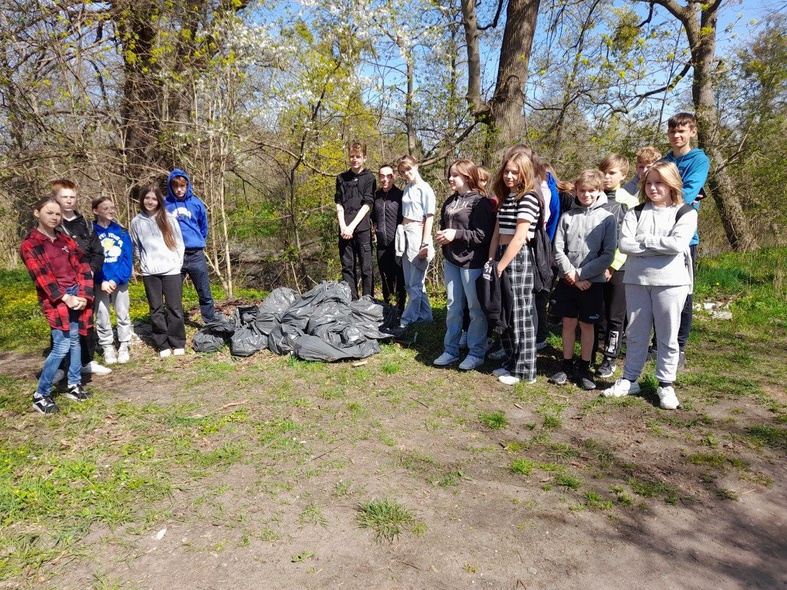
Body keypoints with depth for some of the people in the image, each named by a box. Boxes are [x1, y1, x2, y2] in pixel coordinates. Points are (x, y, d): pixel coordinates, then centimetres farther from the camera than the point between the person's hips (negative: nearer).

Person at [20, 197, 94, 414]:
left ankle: (74, 385, 24)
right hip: (55, 299, -5)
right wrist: (65, 298, -18)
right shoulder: (29, 245, -3)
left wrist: (83, 294, -7)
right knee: (62, 346, -10)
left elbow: (83, 266, 5)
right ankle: (41, 395, 2)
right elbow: (41, 277, -11)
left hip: (77, 294, 5)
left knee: (74, 340, 11)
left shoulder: (65, 239, 11)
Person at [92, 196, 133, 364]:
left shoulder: (122, 232, 1)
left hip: (120, 281, 1)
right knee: (102, 316, 8)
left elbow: (127, 259, -5)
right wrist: (101, 281, -17)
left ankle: (124, 347, 21)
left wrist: (116, 279, -16)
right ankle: (107, 348, 21)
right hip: (100, 283, -1)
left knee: (123, 314, 9)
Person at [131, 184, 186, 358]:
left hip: (171, 270, -2)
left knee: (174, 308, 1)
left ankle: (178, 343, 12)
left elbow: (179, 242, 4)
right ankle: (163, 345, 13)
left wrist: (177, 262, -2)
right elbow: (136, 246, 16)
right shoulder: (136, 221, 6)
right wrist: (143, 262, 8)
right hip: (149, 272, 2)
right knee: (156, 309, 6)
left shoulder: (169, 219, 1)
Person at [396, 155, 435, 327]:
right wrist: (401, 234, 13)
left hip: (417, 233, -8)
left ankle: (407, 319, 3)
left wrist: (425, 244, -15)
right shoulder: (407, 188, 14)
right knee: (410, 281, 11)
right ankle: (424, 315, 21)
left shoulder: (425, 189, -7)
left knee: (415, 282, -2)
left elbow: (429, 218, -10)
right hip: (405, 234, 8)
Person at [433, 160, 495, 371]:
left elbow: (484, 235, -19)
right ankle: (451, 350, 24)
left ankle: (476, 353, 15)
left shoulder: (480, 202, -11)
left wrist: (456, 234, -21)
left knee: (475, 308, 3)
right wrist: (441, 236, 1)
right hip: (451, 260, 7)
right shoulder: (450, 201, 11)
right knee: (453, 307, 13)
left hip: (472, 262, -7)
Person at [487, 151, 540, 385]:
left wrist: (500, 267, -14)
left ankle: (524, 369, 8)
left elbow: (519, 238, -16)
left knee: (519, 314, -2)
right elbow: (497, 233, 13)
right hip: (502, 257, 8)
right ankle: (510, 362, 23)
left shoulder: (528, 198, -10)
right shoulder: (505, 198, 16)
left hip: (518, 259, -8)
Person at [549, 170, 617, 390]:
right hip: (567, 280, 2)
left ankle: (584, 369, 19)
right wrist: (571, 274, -11)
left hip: (593, 281, -2)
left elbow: (608, 255, -8)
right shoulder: (567, 217, 3)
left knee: (587, 324, 7)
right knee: (568, 323, 8)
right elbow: (558, 249, 0)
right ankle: (567, 366, 20)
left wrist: (581, 273, -13)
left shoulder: (607, 218, -3)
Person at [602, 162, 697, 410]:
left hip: (671, 281, -2)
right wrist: (660, 246, -11)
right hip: (636, 279, 3)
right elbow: (625, 244, -7)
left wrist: (644, 240, -9)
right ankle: (629, 379, 22)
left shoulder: (686, 213, 0)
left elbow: (678, 244, -16)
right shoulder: (636, 213, 7)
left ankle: (666, 385, 17)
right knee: (636, 333, 11)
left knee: (667, 335, 5)